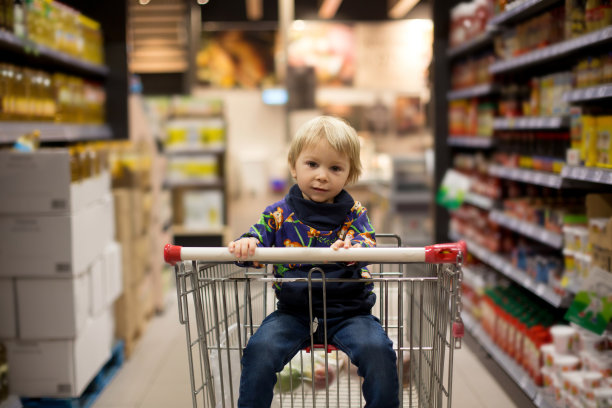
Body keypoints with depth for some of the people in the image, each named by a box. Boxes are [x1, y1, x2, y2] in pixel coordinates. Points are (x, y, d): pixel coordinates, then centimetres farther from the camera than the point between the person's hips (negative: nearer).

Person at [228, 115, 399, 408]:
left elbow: (368, 242, -11)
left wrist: (352, 250, -37)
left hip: (348, 311, 0)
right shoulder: (280, 214, 4)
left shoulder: (354, 213, 3)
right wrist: (245, 245, -30)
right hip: (293, 312, 1)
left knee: (377, 350, -23)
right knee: (260, 349, -22)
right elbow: (259, 236, -3)